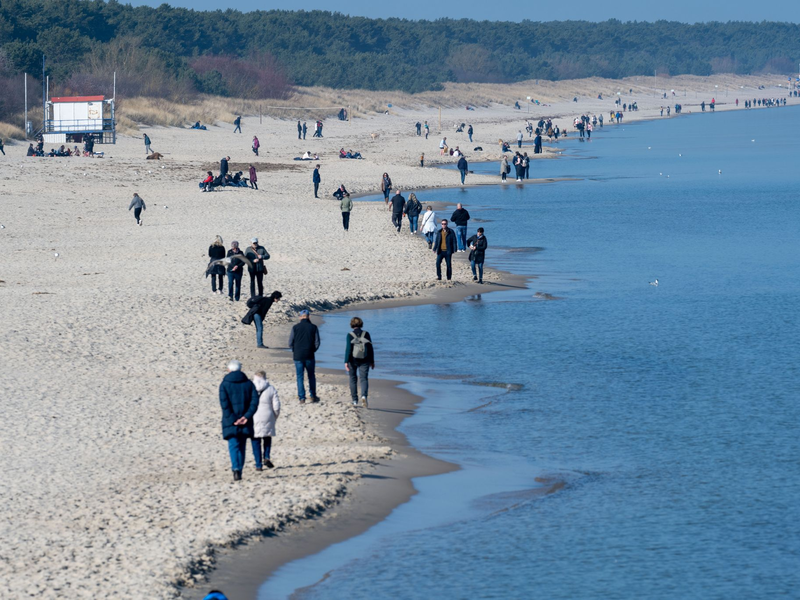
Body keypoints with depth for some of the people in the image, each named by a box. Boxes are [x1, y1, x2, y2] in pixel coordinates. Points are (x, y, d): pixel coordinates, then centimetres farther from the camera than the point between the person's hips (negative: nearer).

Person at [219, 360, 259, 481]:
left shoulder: (225, 384, -2)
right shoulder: (248, 383, 8)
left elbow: (224, 404, -12)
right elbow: (254, 401, -4)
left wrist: (233, 420, -12)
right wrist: (246, 416, -10)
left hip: (230, 421, -3)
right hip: (245, 422, 3)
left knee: (233, 446, -6)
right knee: (241, 446, 13)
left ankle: (236, 469, -26)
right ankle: (239, 471, 14)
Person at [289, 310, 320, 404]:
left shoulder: (295, 327, -3)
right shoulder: (313, 327, -2)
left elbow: (290, 343, -1)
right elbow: (317, 343, -2)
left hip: (298, 356, -1)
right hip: (309, 356, 1)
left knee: (300, 377, 5)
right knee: (311, 376, 16)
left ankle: (302, 398, 1)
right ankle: (313, 396, 19)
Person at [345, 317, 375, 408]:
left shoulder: (350, 335, -8)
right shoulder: (366, 334, -1)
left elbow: (348, 349, -14)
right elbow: (370, 348, 1)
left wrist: (346, 362, -14)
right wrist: (372, 361, 10)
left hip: (353, 360, -1)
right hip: (364, 360, 1)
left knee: (353, 379, 14)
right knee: (364, 379, -3)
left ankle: (355, 401, 18)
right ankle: (364, 396, -30)